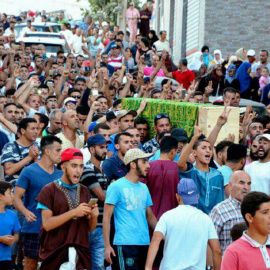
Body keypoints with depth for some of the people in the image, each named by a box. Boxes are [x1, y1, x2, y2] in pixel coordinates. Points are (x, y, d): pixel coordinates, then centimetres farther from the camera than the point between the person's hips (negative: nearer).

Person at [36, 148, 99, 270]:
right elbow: (47, 224, -11)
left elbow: (91, 228, 15)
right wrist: (74, 212, -16)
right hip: (55, 254, -4)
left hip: (81, 252, 4)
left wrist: (94, 216, -6)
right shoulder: (49, 190, -1)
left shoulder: (85, 191, 14)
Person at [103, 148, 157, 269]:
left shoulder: (144, 188, 17)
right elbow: (106, 217, -6)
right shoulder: (116, 186, -3)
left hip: (145, 244, 7)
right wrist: (107, 246, -12)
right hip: (126, 244, -7)